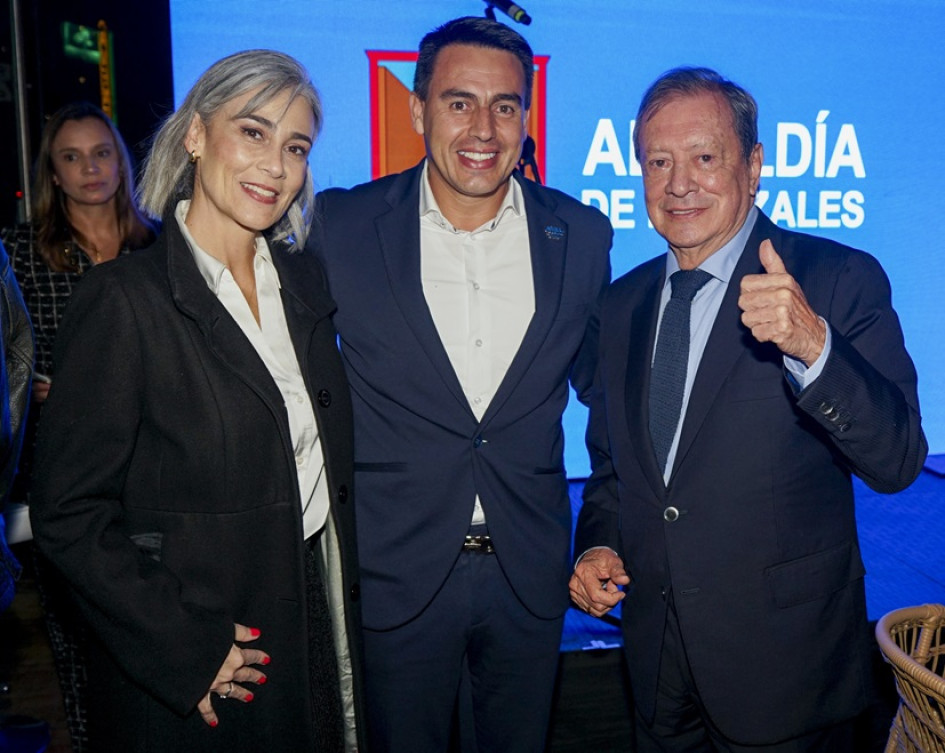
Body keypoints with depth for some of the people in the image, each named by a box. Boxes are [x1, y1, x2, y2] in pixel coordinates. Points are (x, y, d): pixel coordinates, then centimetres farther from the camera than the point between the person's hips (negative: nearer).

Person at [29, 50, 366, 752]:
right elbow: (68, 512, -14)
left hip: (321, 621, 6)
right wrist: (185, 647, -16)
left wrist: (347, 587, 4)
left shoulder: (305, 280, 3)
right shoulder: (125, 299, -16)